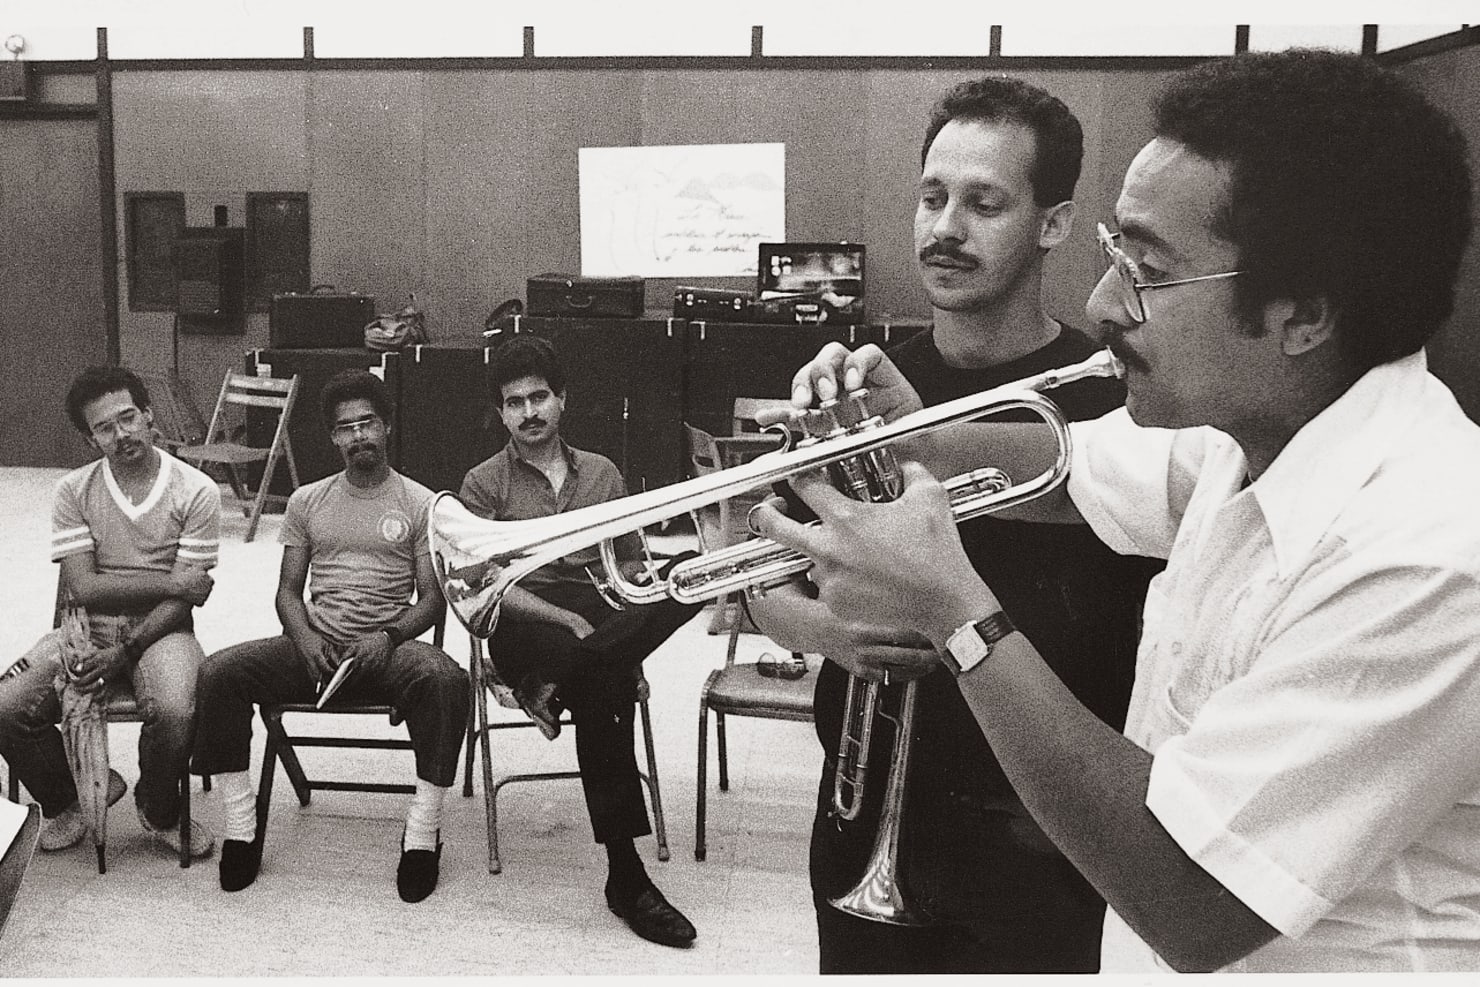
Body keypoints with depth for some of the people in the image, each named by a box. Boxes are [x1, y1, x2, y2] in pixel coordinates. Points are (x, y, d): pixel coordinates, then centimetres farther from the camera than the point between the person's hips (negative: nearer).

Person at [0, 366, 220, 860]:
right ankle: (66, 800, 13)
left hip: (161, 630, -3)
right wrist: (169, 582, -13)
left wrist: (126, 651, -19)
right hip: (88, 628, 3)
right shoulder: (74, 491, 1)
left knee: (174, 712, -32)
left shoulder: (196, 491, -6)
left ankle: (159, 811, 3)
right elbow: (82, 588, -7)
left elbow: (184, 601, -8)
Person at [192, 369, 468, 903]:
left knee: (443, 679, -36)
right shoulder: (307, 501, 16)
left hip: (388, 647, -3)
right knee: (217, 674, -21)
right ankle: (241, 827, -10)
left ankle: (422, 832, -24)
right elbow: (288, 590, 14)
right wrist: (305, 639, -8)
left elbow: (432, 599, 4)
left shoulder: (420, 504, 7)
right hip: (315, 645, 3)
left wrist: (389, 636, -16)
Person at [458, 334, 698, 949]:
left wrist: (619, 617, -3)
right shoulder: (484, 484, 10)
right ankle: (626, 879, -30)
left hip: (602, 613, 4)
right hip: (524, 623, -3)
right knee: (605, 688, -36)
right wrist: (569, 620, -16)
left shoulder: (602, 473, 21)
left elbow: (628, 564, 20)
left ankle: (556, 682, -34)